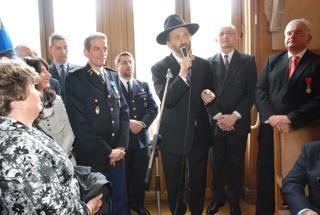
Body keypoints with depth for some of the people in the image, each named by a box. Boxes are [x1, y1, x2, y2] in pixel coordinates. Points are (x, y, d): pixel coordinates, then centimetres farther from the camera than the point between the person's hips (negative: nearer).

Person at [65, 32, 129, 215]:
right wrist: (107, 152, -11)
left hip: (117, 155, 5)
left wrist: (121, 146, -2)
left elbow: (124, 111, 10)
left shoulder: (114, 77, 11)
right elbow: (79, 123, -13)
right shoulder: (75, 79, -7)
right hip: (92, 157, -5)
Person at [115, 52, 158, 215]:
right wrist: (128, 123, -19)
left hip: (141, 139, 4)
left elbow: (153, 108, 4)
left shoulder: (144, 86, 12)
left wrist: (142, 123, -12)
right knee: (123, 177, 9)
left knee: (140, 176, 14)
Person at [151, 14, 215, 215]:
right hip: (173, 137, -3)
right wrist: (182, 73, -29)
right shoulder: (159, 68, -8)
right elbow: (167, 100, -21)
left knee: (198, 182, 18)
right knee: (174, 185, 14)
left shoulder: (204, 64, 3)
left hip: (200, 134, 3)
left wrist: (208, 95, -9)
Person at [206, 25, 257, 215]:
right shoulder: (208, 63, 6)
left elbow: (251, 93, -2)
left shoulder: (248, 61, 4)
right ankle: (218, 199, 29)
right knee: (217, 164, 11)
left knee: (236, 165, 10)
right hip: (215, 123, 1)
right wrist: (217, 116, -9)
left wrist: (234, 116, -12)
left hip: (238, 124, 0)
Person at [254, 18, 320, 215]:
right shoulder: (272, 61, 11)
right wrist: (270, 116, -12)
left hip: (301, 133, -3)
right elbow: (260, 90, 3)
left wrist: (290, 118, -18)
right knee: (265, 175, 11)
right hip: (270, 130, 3)